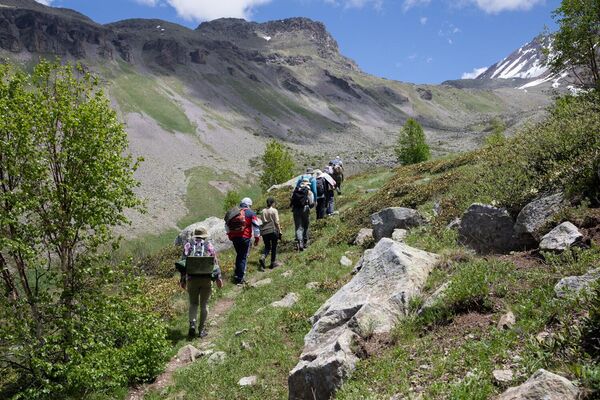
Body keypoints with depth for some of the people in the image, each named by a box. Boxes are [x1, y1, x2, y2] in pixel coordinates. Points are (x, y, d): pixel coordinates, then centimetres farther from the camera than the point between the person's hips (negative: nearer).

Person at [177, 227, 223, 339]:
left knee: (193, 303, 15)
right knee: (204, 304, 11)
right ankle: (201, 330, 15)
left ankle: (192, 324, -6)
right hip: (206, 278, 0)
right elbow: (215, 262, 4)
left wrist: (182, 279, 7)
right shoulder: (209, 245, 8)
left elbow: (183, 262, 3)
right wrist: (218, 278, 9)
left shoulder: (188, 245, 8)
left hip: (192, 278, 0)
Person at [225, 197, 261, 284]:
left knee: (239, 255, 23)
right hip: (245, 238, -5)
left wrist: (230, 235, 27)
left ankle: (237, 273, 27)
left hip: (234, 237, 5)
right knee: (243, 257, 3)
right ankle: (239, 278, 1)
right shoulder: (250, 213, -3)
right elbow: (256, 226, -6)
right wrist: (257, 238, 2)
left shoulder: (233, 212, 11)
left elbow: (227, 224, 17)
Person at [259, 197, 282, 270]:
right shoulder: (274, 210, -6)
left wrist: (261, 232, 18)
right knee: (274, 247, 11)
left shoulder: (263, 211, 7)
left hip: (264, 232, 4)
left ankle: (262, 258, -14)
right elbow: (277, 222, -9)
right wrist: (279, 231, -3)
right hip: (273, 231, -4)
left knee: (267, 247, 12)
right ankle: (273, 262, 14)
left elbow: (260, 222, 9)